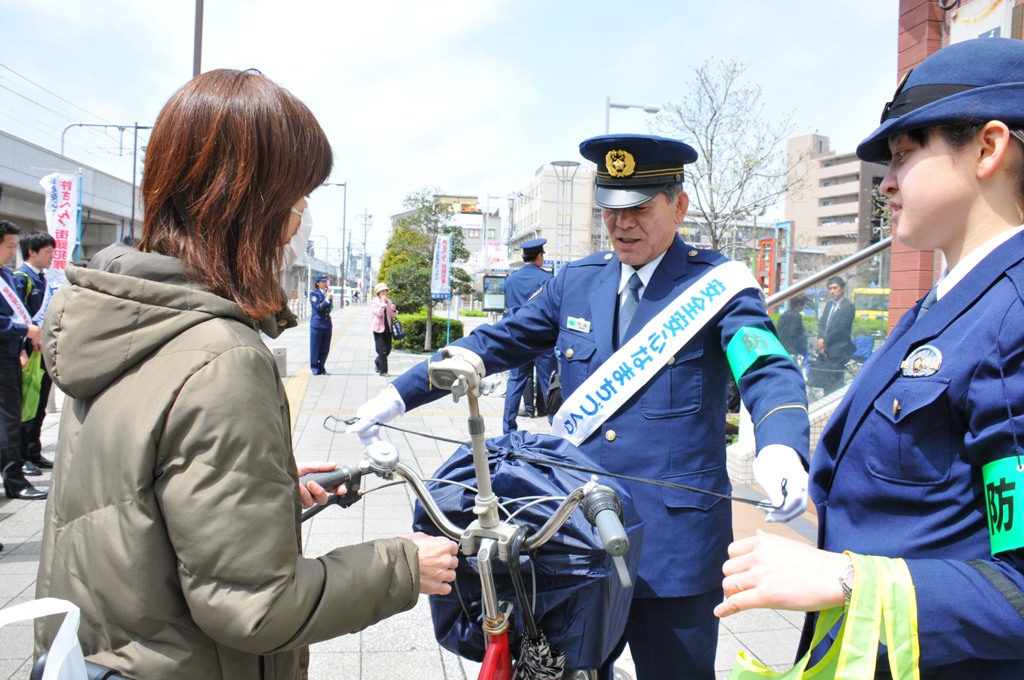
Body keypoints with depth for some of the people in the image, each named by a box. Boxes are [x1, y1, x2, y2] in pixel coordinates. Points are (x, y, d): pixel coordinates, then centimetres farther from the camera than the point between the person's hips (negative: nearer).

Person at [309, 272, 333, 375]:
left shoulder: (328, 292, 13)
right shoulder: (314, 293, -5)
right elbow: (318, 307, -14)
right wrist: (326, 299, -20)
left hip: (327, 323, 6)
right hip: (317, 324, -6)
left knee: (325, 347, 8)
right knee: (315, 346, 1)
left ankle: (321, 366, 19)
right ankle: (315, 367, 11)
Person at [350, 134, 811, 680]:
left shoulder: (718, 284, -6)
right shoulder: (576, 281, 7)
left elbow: (769, 371, -18)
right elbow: (495, 343, 11)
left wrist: (780, 449, -40)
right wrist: (399, 394, 7)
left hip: (674, 545, -4)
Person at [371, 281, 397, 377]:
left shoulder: (389, 301, 9)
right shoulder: (374, 302, -7)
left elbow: (392, 316, 11)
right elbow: (379, 313, -22)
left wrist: (393, 310, -9)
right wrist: (383, 303, -19)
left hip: (388, 328, 6)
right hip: (379, 329, -5)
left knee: (388, 350, 10)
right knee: (382, 351, -6)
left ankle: (377, 362, 36)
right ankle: (383, 371, 3)